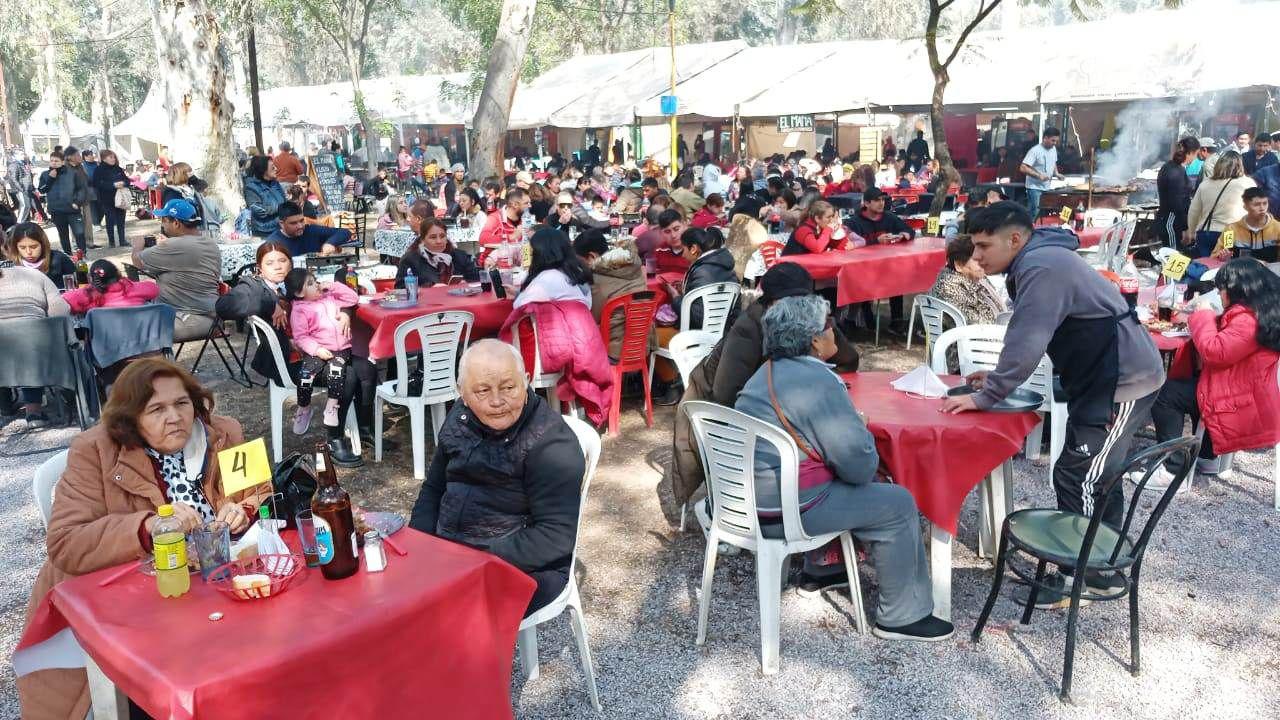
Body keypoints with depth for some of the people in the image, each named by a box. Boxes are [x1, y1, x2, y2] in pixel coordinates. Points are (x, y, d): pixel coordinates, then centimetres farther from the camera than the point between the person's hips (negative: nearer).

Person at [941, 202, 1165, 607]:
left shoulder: (1042, 268, -21)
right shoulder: (1038, 262, 12)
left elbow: (1026, 342, -26)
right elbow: (1030, 340, 17)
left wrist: (985, 397, -19)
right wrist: (1001, 377, 8)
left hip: (1124, 381, -11)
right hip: (1114, 377, 11)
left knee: (1077, 479, -6)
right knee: (1097, 475, 18)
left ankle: (1075, 580, 5)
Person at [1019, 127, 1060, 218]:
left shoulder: (1053, 149, 7)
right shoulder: (1035, 151, -17)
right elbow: (1023, 168, -23)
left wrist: (1056, 173, 5)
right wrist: (1039, 175, -28)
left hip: (1047, 187, 7)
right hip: (1035, 188, -7)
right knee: (1035, 214, -7)